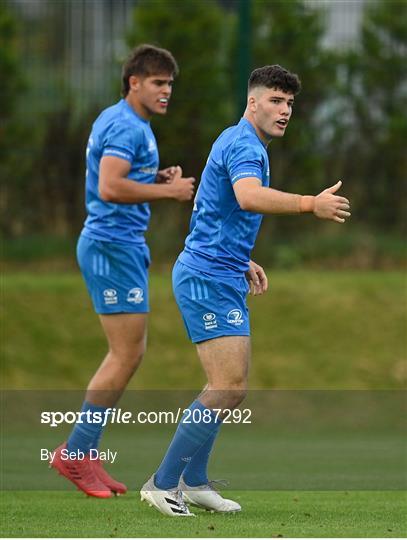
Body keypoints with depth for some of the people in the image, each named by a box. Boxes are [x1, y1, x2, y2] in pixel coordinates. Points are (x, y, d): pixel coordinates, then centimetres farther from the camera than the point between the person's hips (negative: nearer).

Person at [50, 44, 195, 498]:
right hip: (114, 245, -11)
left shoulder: (116, 120, 17)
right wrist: (168, 191, -19)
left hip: (119, 244, 11)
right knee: (126, 355, -8)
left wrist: (155, 179, 9)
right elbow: (110, 188, -27)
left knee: (126, 355, 12)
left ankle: (84, 453, 13)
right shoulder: (126, 127, -16)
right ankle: (76, 452, -4)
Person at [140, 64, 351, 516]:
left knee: (230, 386, 15)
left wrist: (243, 262, 25)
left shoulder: (240, 143, 19)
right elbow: (250, 197, -38)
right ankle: (162, 483, -10)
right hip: (209, 279, -11)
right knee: (229, 386, -14)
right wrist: (311, 204, -43)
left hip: (222, 278, 11)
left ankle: (193, 480, 21)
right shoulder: (244, 146, -16)